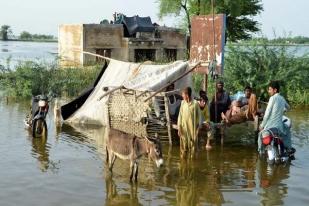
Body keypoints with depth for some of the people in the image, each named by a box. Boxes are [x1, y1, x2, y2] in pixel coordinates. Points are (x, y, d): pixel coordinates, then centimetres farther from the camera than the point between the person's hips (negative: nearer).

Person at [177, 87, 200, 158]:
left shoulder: (195, 103, -11)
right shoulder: (183, 103, 1)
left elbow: (198, 117, -6)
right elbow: (180, 115, 6)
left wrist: (197, 129, -6)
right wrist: (179, 127, 2)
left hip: (192, 128, -3)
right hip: (184, 128, 4)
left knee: (192, 144, 6)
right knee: (183, 144, 9)